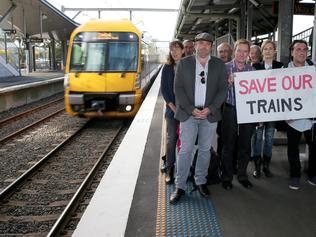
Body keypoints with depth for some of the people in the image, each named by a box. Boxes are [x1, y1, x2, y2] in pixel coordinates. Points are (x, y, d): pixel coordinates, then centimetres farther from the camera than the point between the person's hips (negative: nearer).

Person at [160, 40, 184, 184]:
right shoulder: (167, 68, 5)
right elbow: (164, 89, 3)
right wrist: (172, 106, -8)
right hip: (172, 108, 1)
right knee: (171, 139, 3)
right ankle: (169, 169, 10)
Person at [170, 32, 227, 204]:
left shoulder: (219, 65, 5)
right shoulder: (184, 63, 2)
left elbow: (223, 90, 2)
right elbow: (178, 89, -1)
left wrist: (209, 109, -10)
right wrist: (192, 109, -11)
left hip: (210, 114, 2)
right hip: (188, 113, -1)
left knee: (205, 149, 10)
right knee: (185, 150, -1)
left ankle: (201, 181, 26)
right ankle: (180, 186, 8)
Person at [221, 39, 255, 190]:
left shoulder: (252, 69, 6)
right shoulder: (225, 67, -2)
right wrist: (229, 82, -22)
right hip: (230, 110, -3)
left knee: (245, 145, 11)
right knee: (228, 145, 4)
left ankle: (242, 175, 26)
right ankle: (226, 177, 18)